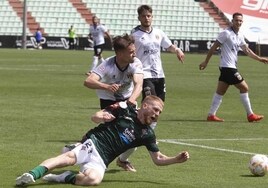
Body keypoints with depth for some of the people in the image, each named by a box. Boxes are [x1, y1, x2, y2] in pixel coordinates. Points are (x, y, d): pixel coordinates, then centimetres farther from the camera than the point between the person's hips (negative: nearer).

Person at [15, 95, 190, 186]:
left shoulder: (148, 133, 14)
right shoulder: (124, 109, 6)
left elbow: (158, 159, 19)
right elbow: (95, 116, 6)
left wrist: (177, 159, 2)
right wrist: (100, 117, -18)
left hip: (102, 160, 2)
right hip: (93, 143, -2)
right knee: (70, 157, -36)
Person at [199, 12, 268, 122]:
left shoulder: (239, 36, 13)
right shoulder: (226, 33, -13)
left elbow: (247, 50, 20)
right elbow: (214, 48, -10)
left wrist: (259, 59, 12)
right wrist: (206, 62, -9)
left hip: (231, 67, 9)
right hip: (228, 67, -9)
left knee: (220, 92, 8)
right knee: (244, 88, -4)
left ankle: (211, 115, 9)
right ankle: (250, 115, 2)